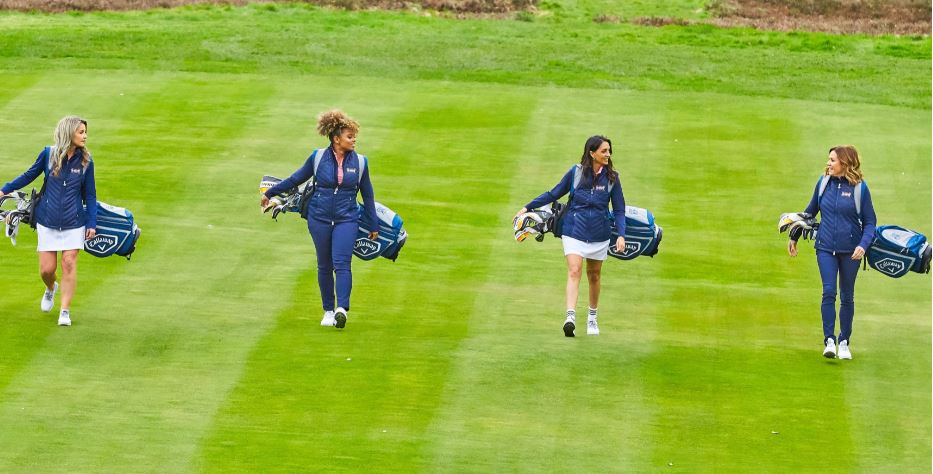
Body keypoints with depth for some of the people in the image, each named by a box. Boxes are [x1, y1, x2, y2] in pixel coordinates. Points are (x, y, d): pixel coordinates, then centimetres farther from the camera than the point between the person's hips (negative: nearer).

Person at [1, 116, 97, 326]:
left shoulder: (85, 162, -2)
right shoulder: (48, 154, -5)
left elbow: (90, 195, 4)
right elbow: (29, 175, 9)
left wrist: (91, 224, 0)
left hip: (74, 223, 0)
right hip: (48, 222, 0)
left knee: (69, 264, -8)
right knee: (46, 268, 1)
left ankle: (65, 311, 1)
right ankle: (50, 289, 37)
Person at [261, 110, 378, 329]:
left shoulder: (359, 162, 1)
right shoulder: (318, 158, -2)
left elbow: (367, 194, 11)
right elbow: (296, 179, 12)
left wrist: (374, 225, 13)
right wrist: (269, 193, 18)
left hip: (346, 220, -1)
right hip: (320, 218, 1)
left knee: (341, 263, -16)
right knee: (324, 266, 6)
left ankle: (342, 309, -25)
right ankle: (328, 311, 15)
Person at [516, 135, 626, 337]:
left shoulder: (611, 177, 1)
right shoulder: (576, 172, -3)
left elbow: (619, 210, 5)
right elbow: (553, 195, 8)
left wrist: (621, 235, -8)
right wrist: (527, 207, 9)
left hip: (599, 235, 2)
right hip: (574, 231, -2)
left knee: (594, 276, 11)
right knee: (574, 272, -16)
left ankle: (592, 318, 28)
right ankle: (570, 317, -27)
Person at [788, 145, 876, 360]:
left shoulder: (859, 187, -7)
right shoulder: (824, 183, 2)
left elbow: (869, 222, -3)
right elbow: (810, 211, 16)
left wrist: (863, 245, -19)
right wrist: (794, 237, 19)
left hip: (850, 251, -1)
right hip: (826, 247, 1)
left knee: (847, 297, 9)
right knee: (829, 292, -12)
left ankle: (844, 342, 19)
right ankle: (829, 340, -10)